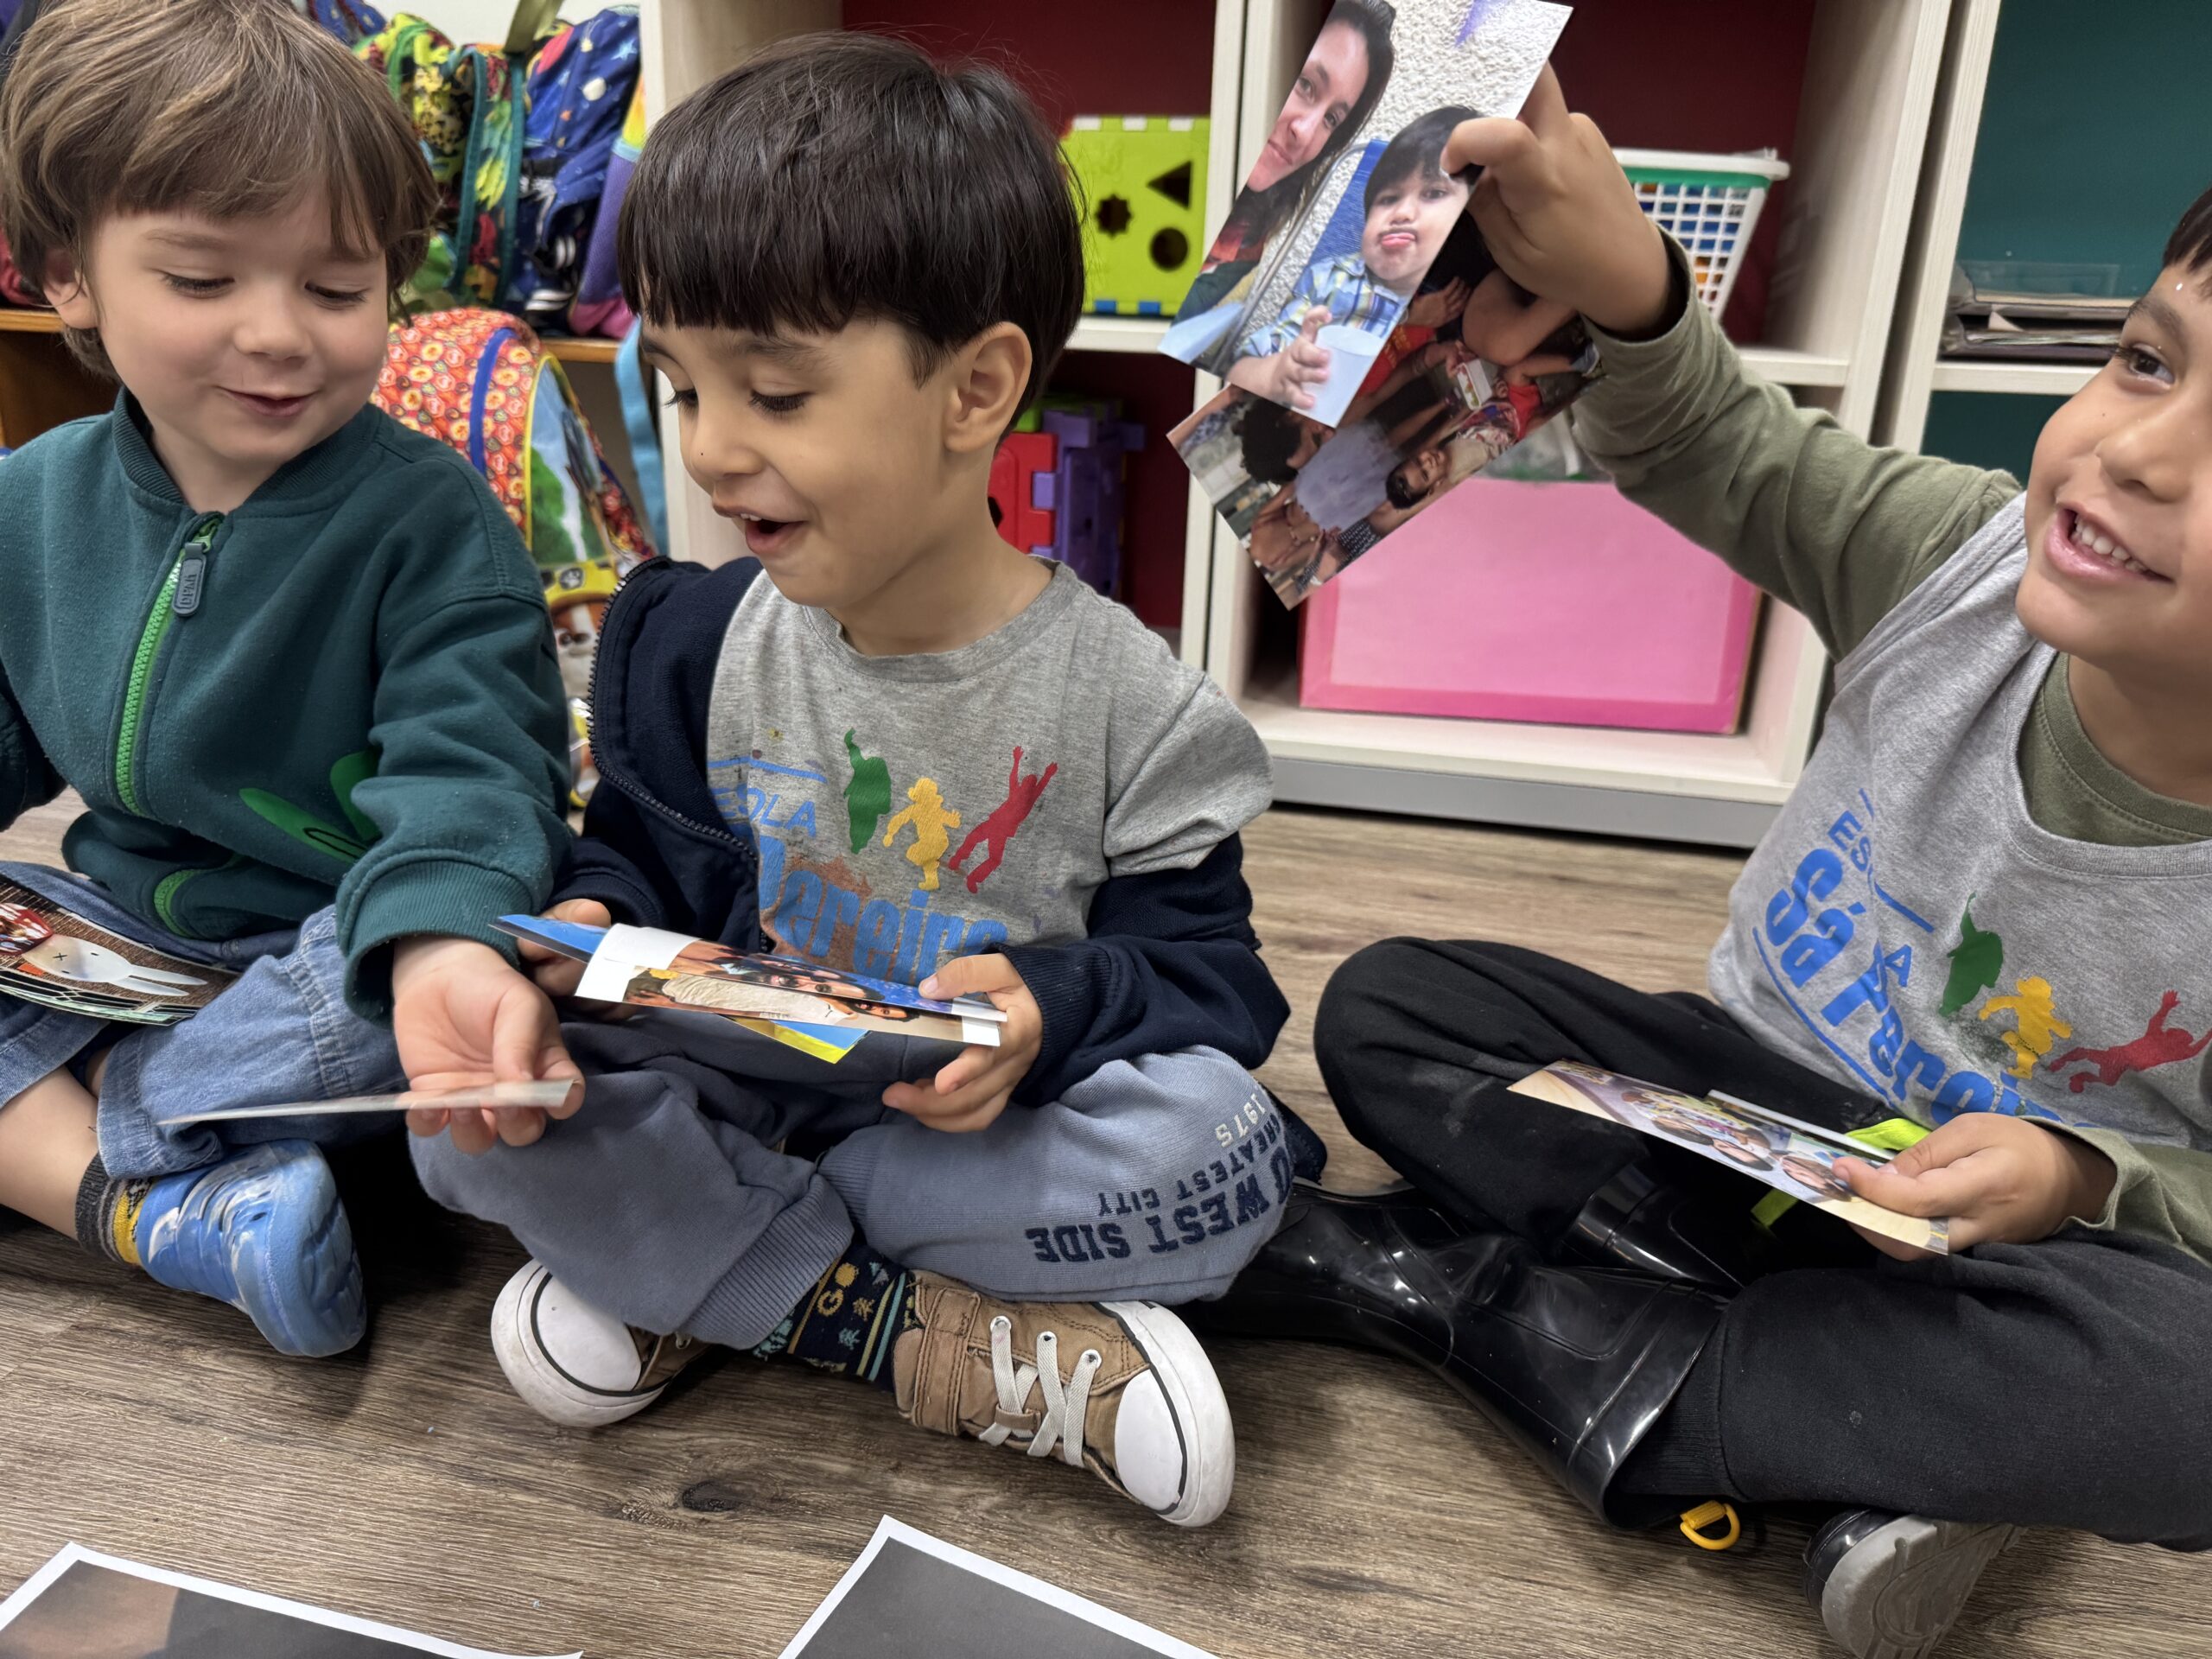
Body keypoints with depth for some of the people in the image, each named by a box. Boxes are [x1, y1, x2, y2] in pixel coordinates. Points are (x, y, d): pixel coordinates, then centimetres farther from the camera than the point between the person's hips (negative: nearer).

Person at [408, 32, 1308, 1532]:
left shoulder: (1127, 704, -12)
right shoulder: (690, 644, -1)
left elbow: (1200, 970, -8)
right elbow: (643, 858, 8)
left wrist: (1053, 1009, -29)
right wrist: (587, 928, -15)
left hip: (987, 1131, -2)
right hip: (727, 1093, 3)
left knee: (1219, 1145, -30)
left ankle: (692, 1279, -17)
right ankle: (934, 1338, -17)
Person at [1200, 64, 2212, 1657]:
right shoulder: (1968, 558, -18)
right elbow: (1723, 450, -7)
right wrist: (1628, 286, -28)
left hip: (2030, 1220, -2)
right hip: (1753, 1107, 3)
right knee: (1387, 1004, -12)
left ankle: (1456, 1285, -25)